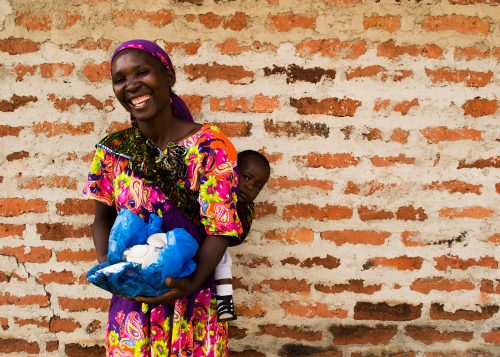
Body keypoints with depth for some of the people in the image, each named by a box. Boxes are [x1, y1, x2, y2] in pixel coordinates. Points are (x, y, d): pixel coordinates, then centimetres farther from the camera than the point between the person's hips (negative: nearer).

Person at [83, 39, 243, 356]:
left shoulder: (210, 146, -14)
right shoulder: (113, 150, -2)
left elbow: (220, 228, -14)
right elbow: (104, 216, 8)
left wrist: (192, 283, -29)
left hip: (192, 294, -2)